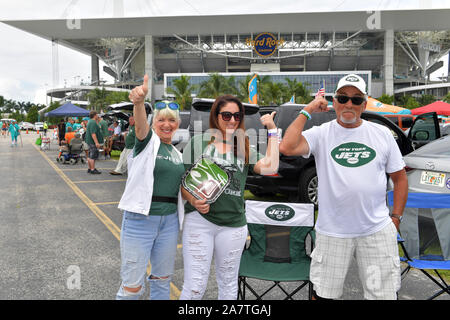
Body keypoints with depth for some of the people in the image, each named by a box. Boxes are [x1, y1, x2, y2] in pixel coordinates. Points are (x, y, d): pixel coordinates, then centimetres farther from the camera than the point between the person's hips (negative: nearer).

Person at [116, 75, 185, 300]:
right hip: (140, 219, -6)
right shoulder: (148, 141, -3)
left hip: (169, 221, 6)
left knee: (162, 279, 19)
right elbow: (140, 125, -26)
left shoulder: (177, 154, 14)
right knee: (132, 285, 1)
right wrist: (139, 102, -47)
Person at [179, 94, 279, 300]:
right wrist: (193, 200, -14)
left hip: (234, 224, 3)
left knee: (228, 285, 16)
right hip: (199, 220, -2)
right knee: (194, 287, 0)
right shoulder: (198, 142, 4)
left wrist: (272, 131, -3)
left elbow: (270, 167, -7)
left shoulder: (245, 147, 10)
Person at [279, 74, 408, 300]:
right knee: (324, 293, 11)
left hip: (378, 230, 2)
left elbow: (399, 178, 13)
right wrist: (307, 112, -13)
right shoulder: (321, 134, -3)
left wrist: (396, 217, 5)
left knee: (384, 293, 11)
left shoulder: (382, 134, 5)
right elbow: (287, 148, -22)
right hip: (332, 232, -1)